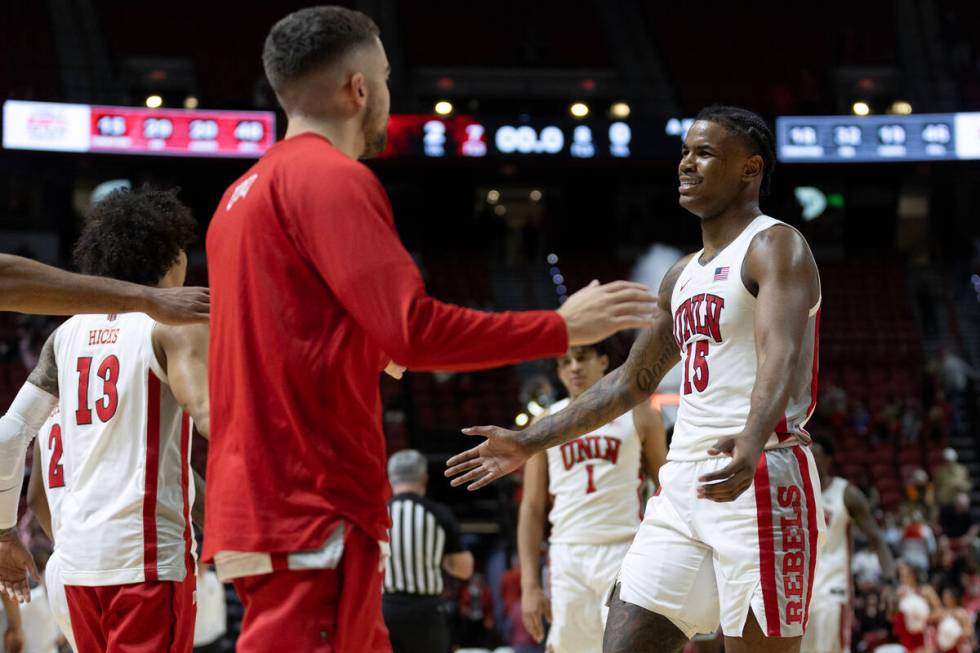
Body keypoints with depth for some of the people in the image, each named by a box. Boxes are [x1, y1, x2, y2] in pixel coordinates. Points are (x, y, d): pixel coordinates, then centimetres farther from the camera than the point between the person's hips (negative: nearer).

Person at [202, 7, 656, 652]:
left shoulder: (246, 192, 20)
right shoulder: (330, 176, -10)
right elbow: (415, 330, -18)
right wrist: (561, 328, -9)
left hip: (264, 501, 10)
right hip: (313, 514, -10)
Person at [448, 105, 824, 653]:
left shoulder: (775, 246, -5)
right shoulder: (683, 276, 22)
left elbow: (781, 357, -22)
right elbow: (632, 382, 30)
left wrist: (751, 444, -42)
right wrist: (529, 444, 29)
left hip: (759, 481, -8)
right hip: (684, 486, 8)